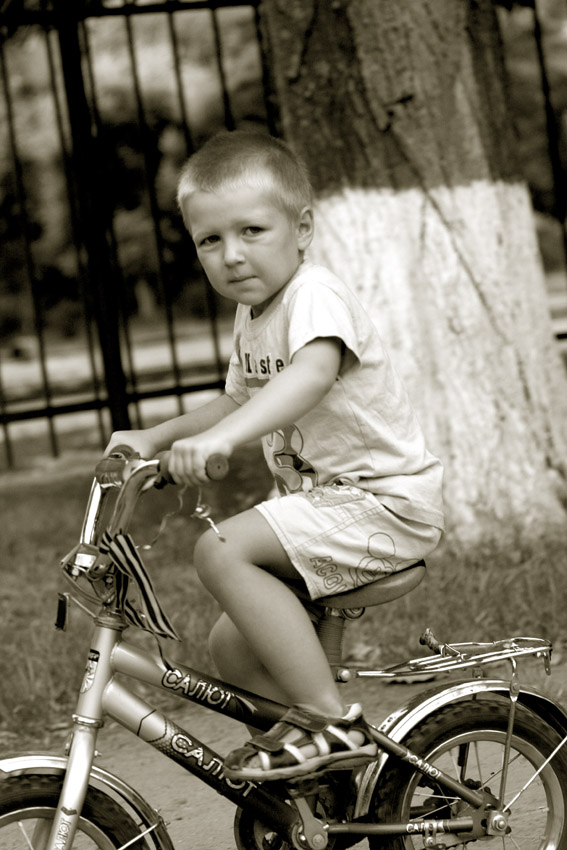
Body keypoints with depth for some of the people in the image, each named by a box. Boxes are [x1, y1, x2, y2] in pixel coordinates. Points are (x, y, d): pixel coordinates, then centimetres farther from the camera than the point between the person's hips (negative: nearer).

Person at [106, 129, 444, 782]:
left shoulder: (315, 297, -17)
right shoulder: (251, 314, 12)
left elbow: (314, 372, -39)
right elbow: (238, 400, 29)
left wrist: (217, 437, -52)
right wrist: (155, 436, 16)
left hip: (384, 501, -10)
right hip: (327, 503, 10)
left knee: (221, 550, -25)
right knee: (232, 646, 6)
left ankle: (330, 721, -20)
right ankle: (339, 754, 20)